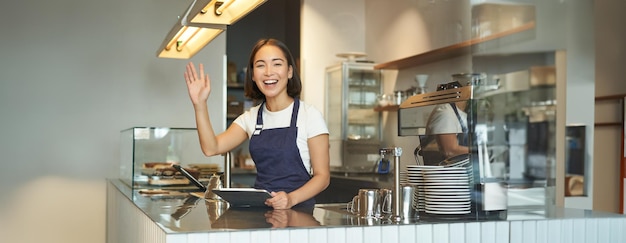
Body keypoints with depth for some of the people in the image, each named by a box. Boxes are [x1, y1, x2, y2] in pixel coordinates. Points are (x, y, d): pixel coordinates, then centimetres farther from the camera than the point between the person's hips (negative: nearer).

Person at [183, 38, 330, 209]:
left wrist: (291, 199, -21)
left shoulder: (309, 115, -2)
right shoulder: (251, 117, 13)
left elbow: (322, 176, -3)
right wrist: (200, 105, -11)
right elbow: (211, 148, 0)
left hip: (298, 210, -3)